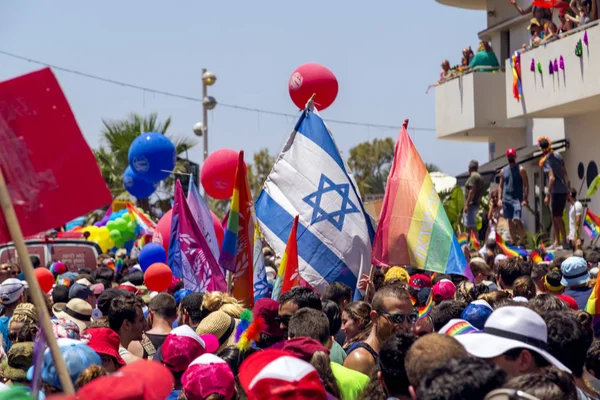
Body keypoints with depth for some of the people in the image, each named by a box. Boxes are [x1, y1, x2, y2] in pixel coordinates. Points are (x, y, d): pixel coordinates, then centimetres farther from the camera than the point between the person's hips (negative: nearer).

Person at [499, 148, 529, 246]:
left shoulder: (520, 170, 0)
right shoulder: (503, 171, 13)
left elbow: (526, 185, -4)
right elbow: (501, 186, 16)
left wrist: (525, 199, -13)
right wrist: (500, 198, 4)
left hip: (517, 199, -5)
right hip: (506, 199, 5)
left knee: (517, 220, -14)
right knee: (510, 221, 7)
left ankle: (522, 241, -6)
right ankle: (513, 241, 13)